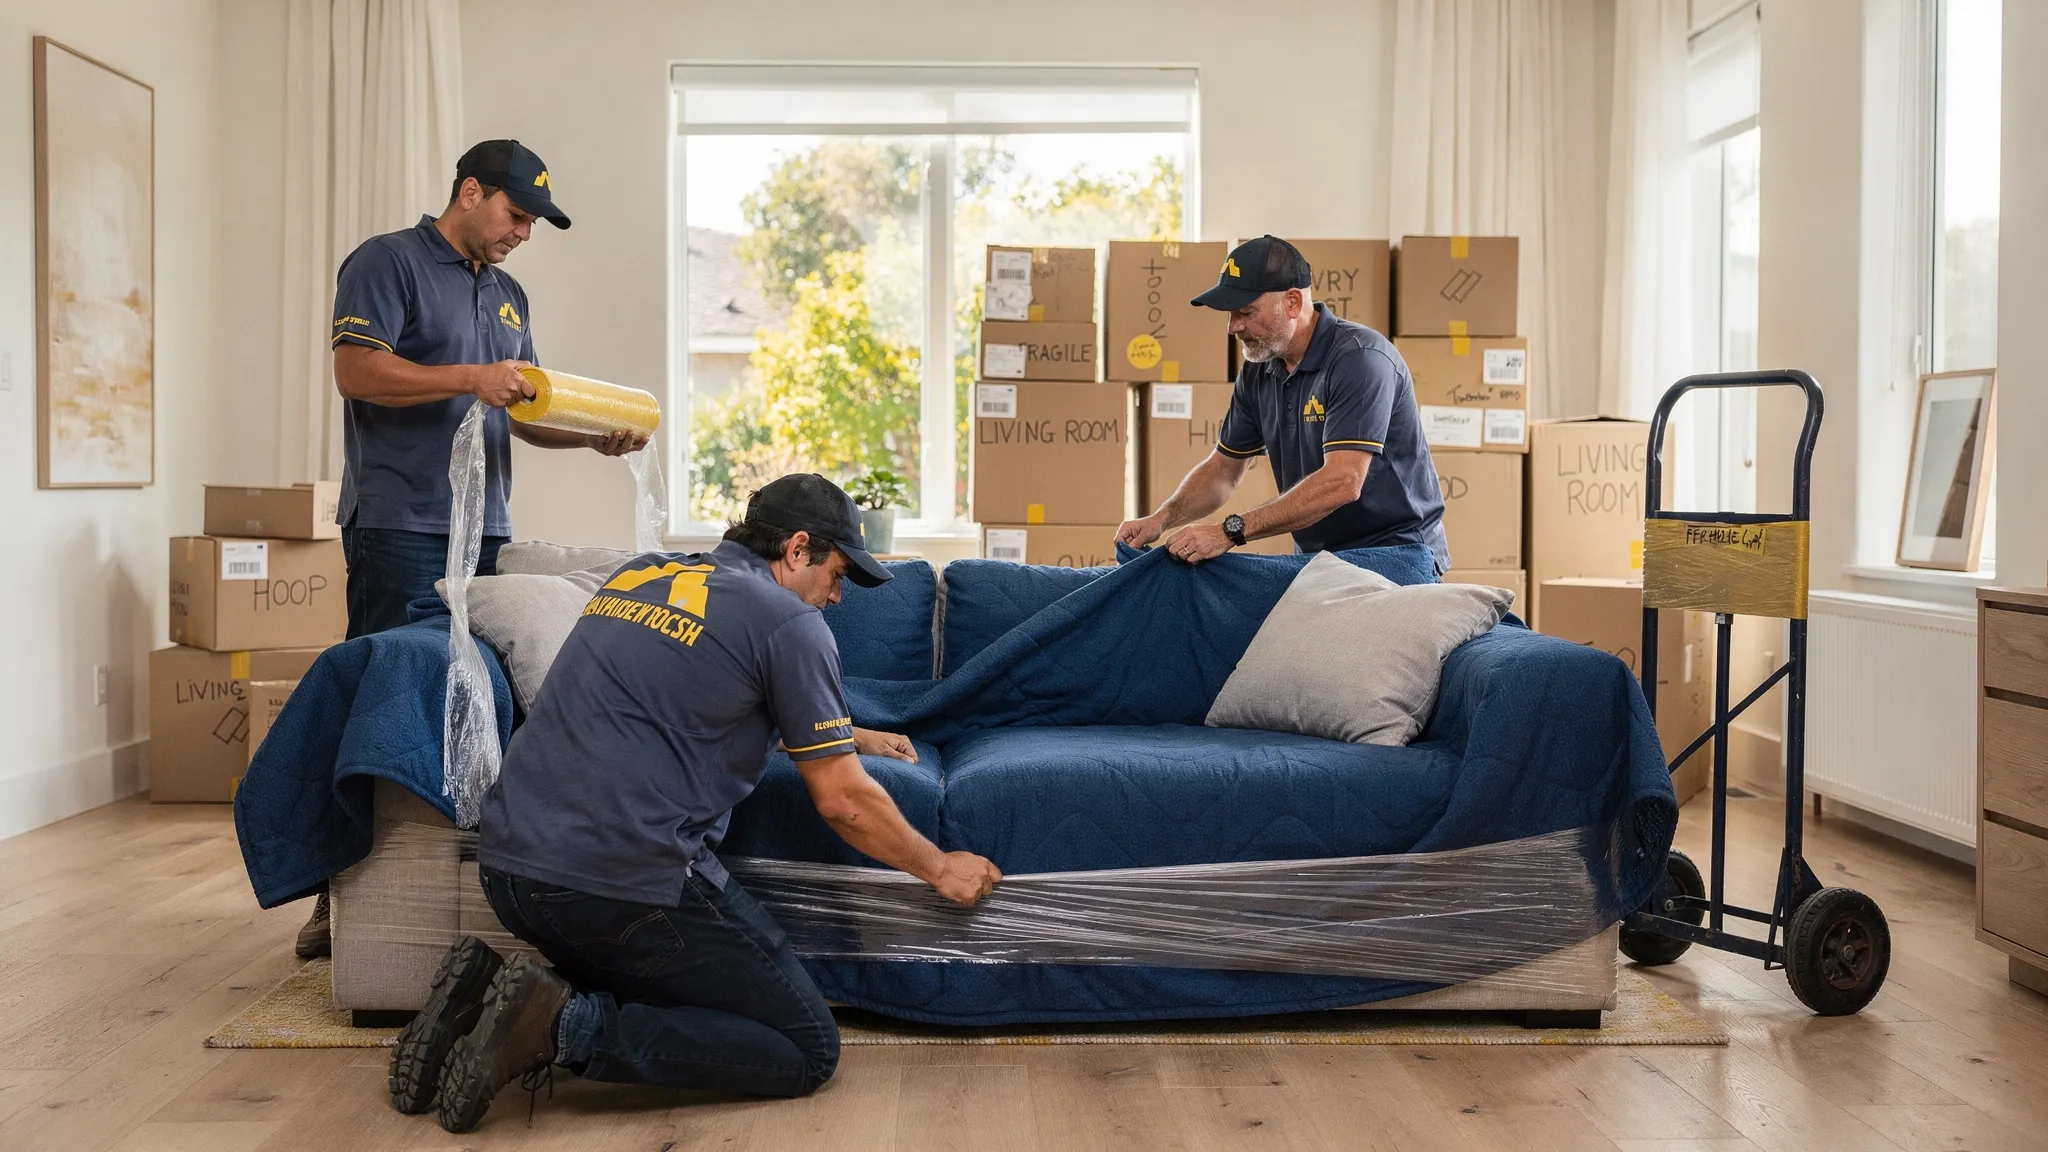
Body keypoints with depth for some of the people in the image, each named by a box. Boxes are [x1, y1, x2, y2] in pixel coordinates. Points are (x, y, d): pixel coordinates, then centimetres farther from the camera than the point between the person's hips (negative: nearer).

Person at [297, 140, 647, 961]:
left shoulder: (507, 294, 23)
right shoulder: (389, 262, 0)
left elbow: (524, 410, 23)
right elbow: (356, 370, -12)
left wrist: (592, 435, 5)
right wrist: (471, 378, -18)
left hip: (482, 525, 7)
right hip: (399, 524, -7)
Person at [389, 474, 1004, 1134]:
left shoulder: (637, 575, 19)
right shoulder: (789, 620, -3)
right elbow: (843, 803, -1)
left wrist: (849, 734, 45)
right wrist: (940, 869, 16)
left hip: (506, 860, 8)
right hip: (622, 878, -8)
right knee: (809, 1051, 1)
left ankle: (485, 994, 6)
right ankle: (567, 1026, -11)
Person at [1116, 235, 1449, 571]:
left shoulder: (1360, 358, -18)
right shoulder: (1259, 372, 5)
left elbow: (1342, 482, -27)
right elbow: (1223, 468, 15)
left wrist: (1230, 531, -30)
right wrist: (1162, 518, -5)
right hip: (1318, 560, 6)